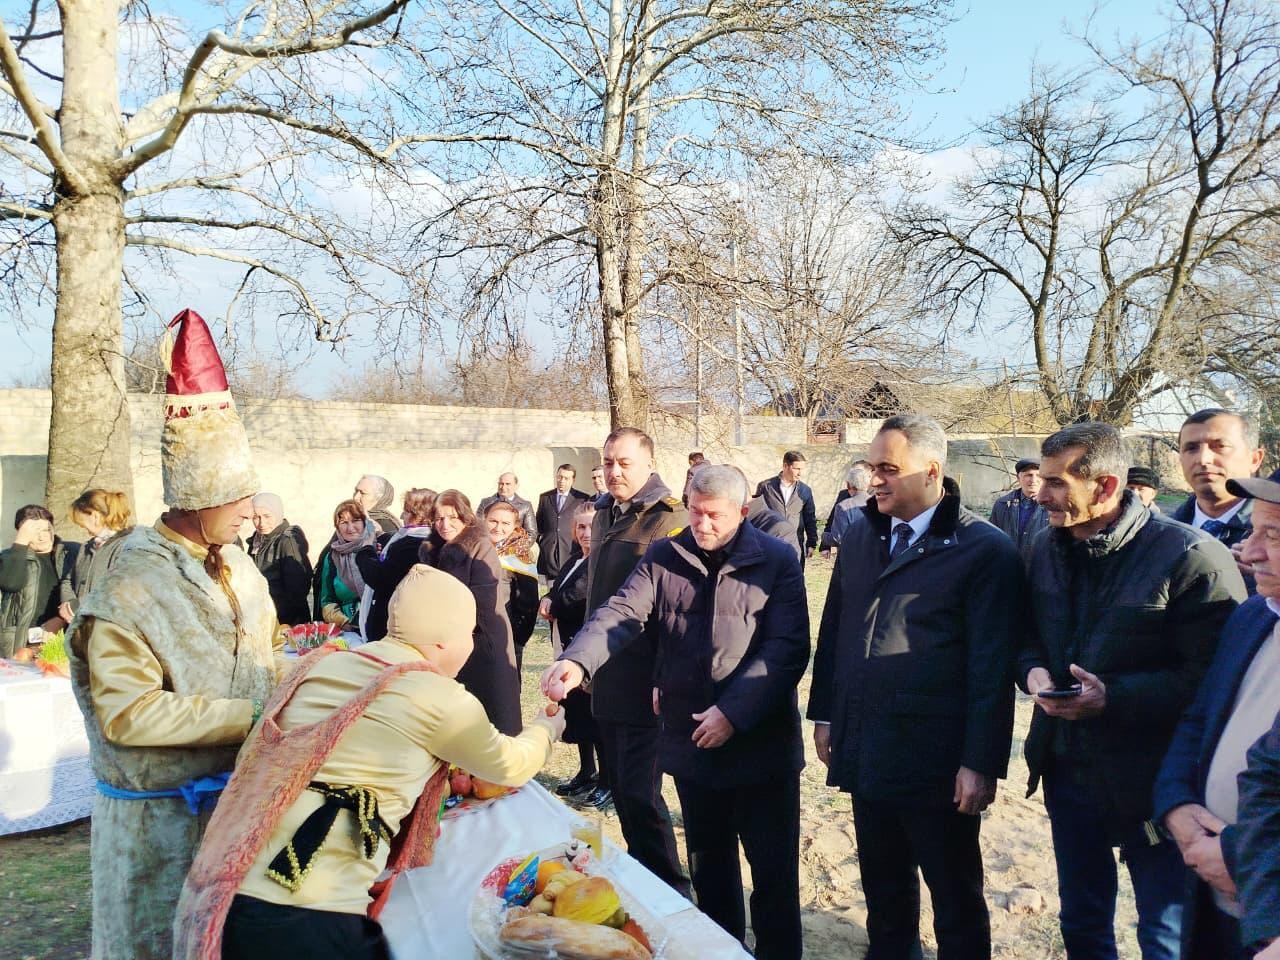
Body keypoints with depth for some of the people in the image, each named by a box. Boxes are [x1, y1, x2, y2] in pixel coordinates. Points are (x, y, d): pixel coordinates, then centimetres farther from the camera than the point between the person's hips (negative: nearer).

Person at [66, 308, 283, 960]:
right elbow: (128, 712, -25)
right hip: (163, 814, -6)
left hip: (242, 795, 6)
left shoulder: (237, 567, 3)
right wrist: (251, 714, -25)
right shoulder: (129, 588, -18)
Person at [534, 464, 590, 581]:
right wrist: (540, 539, 10)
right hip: (548, 550, 3)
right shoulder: (544, 497, 13)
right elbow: (538, 522, 21)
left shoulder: (582, 499, 3)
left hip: (571, 550, -3)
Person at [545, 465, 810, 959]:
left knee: (773, 871, 8)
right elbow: (622, 613, -11)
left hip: (761, 742, -3)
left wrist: (733, 710, -20)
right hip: (691, 740, 3)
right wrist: (578, 661, -30)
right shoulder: (662, 558, 1)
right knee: (708, 864, 20)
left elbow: (788, 648, -12)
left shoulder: (777, 560, -7)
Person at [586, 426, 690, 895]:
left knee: (640, 795, -6)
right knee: (622, 790, 16)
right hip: (607, 678, 8)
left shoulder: (670, 520, -12)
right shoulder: (605, 516, 12)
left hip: (644, 681, -8)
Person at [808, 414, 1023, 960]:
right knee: (883, 890, 21)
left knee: (955, 898, 14)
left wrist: (981, 763, -13)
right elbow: (833, 629, 12)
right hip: (864, 751, 6)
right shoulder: (859, 534, 6)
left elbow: (992, 667, -13)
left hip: (938, 763, -5)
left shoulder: (986, 550, -12)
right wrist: (825, 714, 13)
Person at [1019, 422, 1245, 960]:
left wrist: (1114, 696, -26)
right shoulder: (1048, 550, 3)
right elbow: (1028, 635, 14)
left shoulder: (1188, 556, -19)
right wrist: (1033, 670, -8)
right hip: (1067, 769, 6)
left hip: (1151, 781, -6)